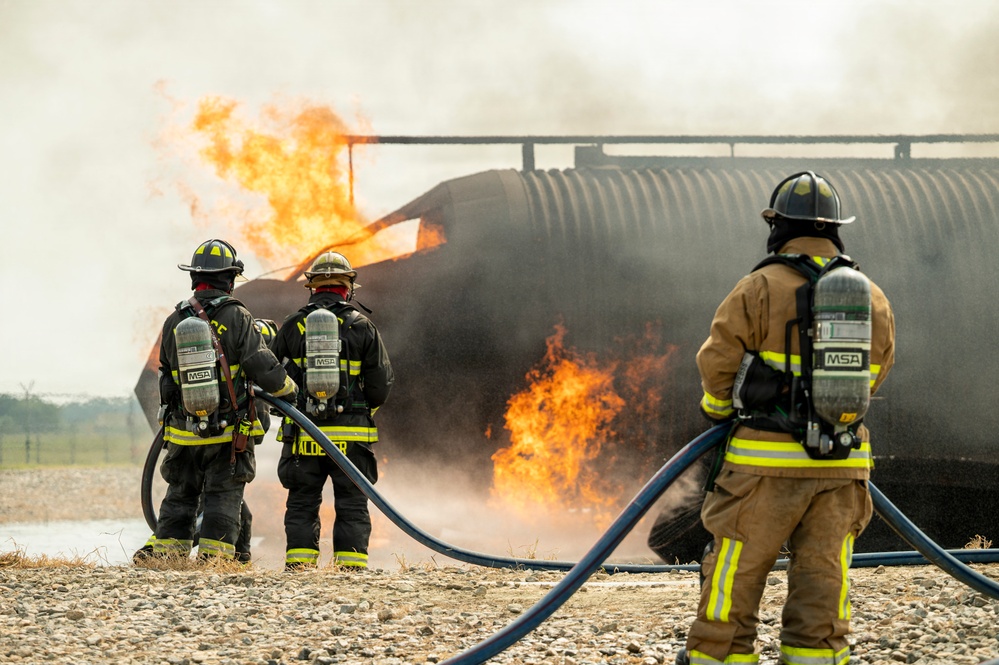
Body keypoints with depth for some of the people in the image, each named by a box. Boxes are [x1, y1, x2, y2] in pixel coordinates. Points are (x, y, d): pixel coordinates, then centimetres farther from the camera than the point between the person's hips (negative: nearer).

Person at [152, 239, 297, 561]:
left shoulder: (174, 322, 3)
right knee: (223, 500, 3)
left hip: (183, 434, 4)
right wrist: (288, 389, 5)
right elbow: (262, 366, -14)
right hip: (229, 433, -4)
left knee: (178, 499, 14)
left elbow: (166, 374, 13)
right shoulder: (236, 317, -11)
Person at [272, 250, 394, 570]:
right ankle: (351, 564, 0)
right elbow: (382, 382, 1)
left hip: (303, 434, 1)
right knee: (352, 506, 6)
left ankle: (298, 563, 2)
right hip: (352, 434, -1)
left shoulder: (292, 326, 2)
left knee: (302, 505, 8)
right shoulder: (362, 326, 0)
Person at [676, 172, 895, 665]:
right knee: (822, 584, 7)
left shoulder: (761, 289, -8)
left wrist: (718, 409, 17)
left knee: (733, 582, 3)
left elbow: (717, 364, -3)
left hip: (768, 461, -4)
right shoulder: (874, 299, 7)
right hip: (843, 466, 4)